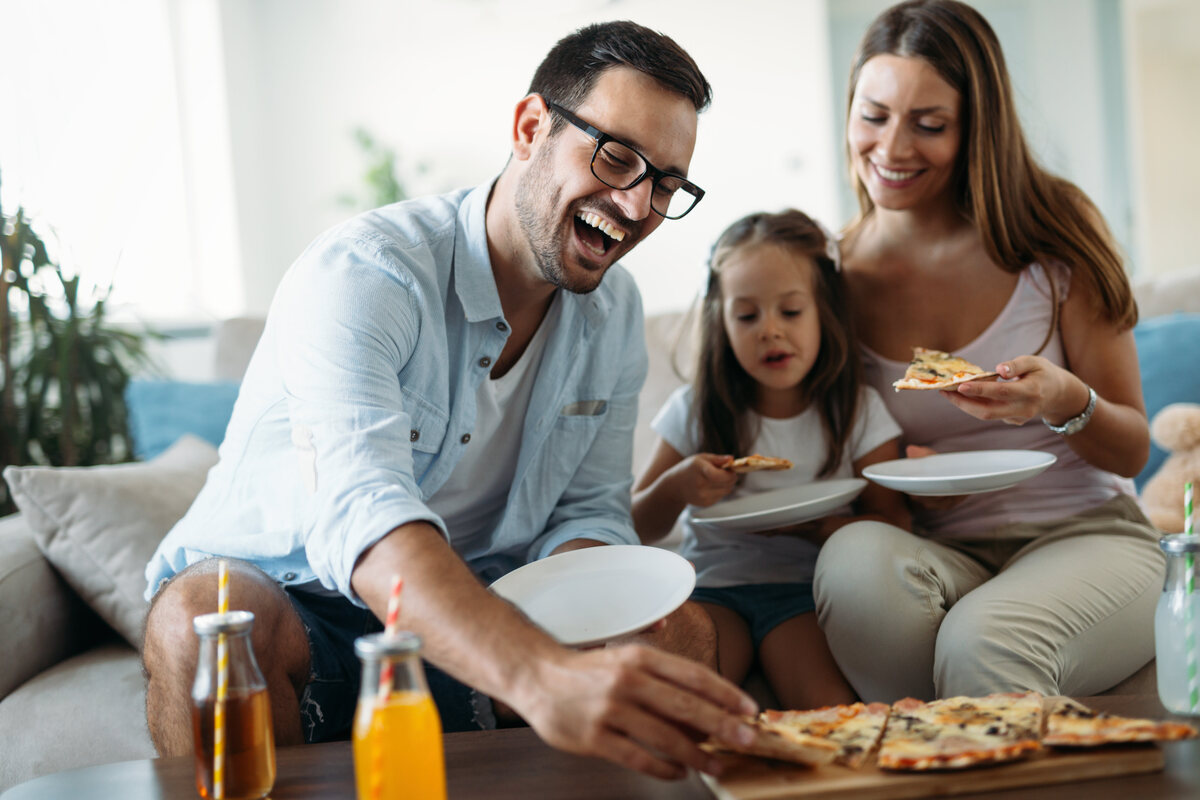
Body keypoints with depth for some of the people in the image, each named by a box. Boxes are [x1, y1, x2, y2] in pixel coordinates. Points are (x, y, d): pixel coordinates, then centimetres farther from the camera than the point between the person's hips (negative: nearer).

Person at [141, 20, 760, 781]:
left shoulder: (616, 311, 1)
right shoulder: (360, 276, -25)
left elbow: (587, 512, 2)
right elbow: (362, 515, -42)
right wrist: (540, 675, -61)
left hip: (470, 614, 5)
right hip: (282, 595, -4)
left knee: (693, 635, -17)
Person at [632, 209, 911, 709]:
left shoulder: (858, 412, 5)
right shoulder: (694, 410, 7)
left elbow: (893, 523, 2)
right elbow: (638, 529, 11)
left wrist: (813, 525, -17)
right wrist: (675, 487, -11)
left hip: (806, 582, -1)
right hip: (713, 581, 1)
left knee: (827, 706, -29)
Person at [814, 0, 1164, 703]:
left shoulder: (1057, 231, -3)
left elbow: (1131, 451, 0)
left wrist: (1067, 402, -22)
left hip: (1086, 537, -2)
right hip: (941, 559, 2)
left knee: (979, 639, -36)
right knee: (853, 557, -33)